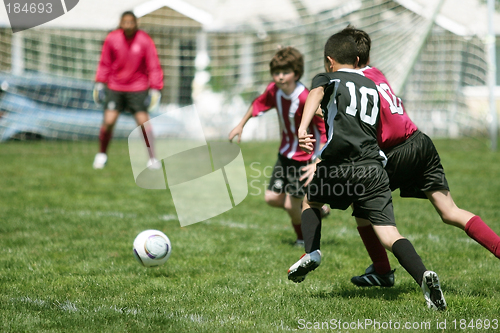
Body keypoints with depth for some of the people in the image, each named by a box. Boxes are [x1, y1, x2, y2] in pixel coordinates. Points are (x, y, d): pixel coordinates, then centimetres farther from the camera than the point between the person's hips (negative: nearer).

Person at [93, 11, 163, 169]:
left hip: (138, 88, -1)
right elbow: (104, 63, 8)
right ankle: (102, 154, 15)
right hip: (115, 87, 1)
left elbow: (154, 67, -4)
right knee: (108, 122, -7)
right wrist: (100, 83, 5)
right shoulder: (112, 39, -4)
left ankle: (152, 158, 2)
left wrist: (154, 89, -9)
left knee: (143, 122, -10)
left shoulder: (145, 40, -9)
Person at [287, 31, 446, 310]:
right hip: (373, 166, 3)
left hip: (340, 164, -3)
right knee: (389, 233, -5)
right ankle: (423, 275, -29)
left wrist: (302, 129, -28)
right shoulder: (372, 87, 27)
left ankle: (312, 253, 5)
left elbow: (316, 94, -11)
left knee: (310, 200, 27)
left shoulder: (328, 79, 14)